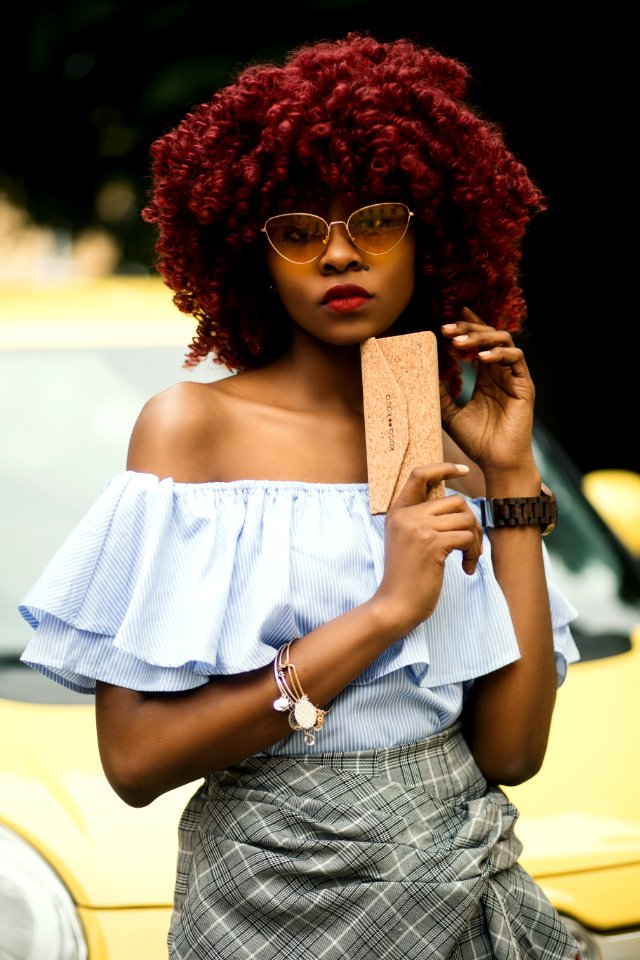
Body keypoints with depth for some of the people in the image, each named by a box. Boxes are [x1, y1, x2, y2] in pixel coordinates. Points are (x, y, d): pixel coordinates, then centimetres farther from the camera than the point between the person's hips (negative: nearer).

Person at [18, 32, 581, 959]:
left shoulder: (452, 447, 2)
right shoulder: (193, 423, -9)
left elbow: (510, 751, -6)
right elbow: (134, 758, -17)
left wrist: (514, 480, -7)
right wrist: (383, 612, -20)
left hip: (469, 884, 4)